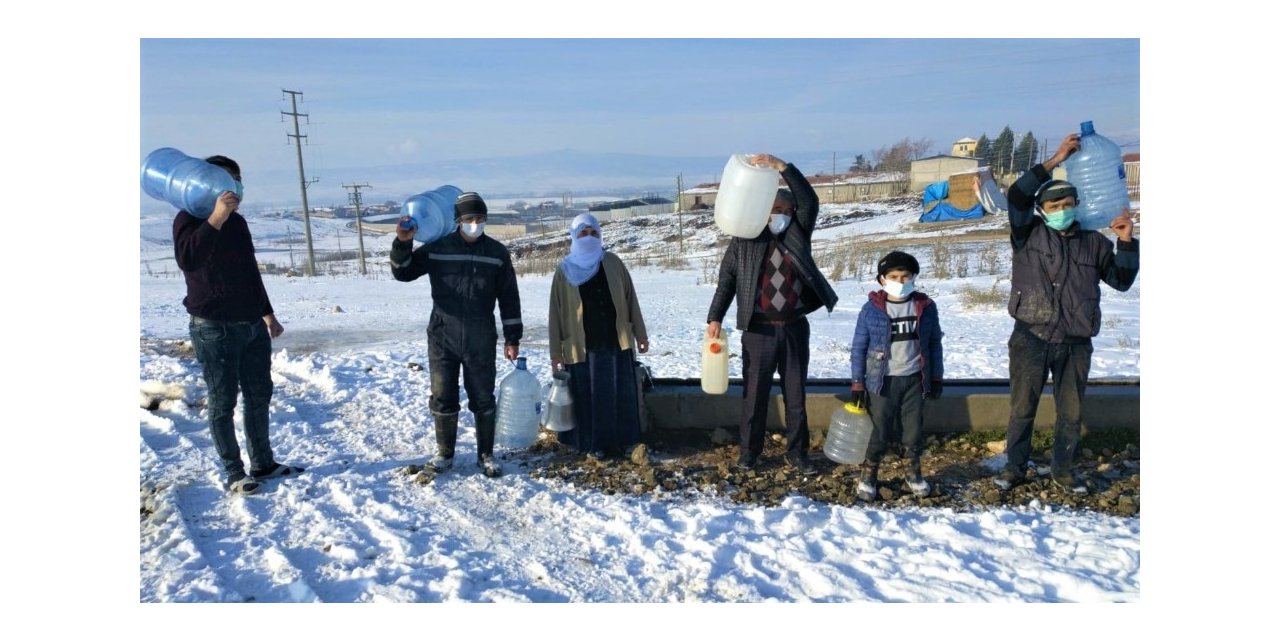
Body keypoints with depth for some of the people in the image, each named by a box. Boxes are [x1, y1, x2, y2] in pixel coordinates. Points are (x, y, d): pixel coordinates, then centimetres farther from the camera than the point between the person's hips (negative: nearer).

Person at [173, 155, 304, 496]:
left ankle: (263, 463, 24)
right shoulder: (189, 218, -9)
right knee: (223, 403, 0)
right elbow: (187, 259, -30)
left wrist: (267, 313, 25)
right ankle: (234, 472, 10)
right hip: (213, 330, -8)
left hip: (252, 326, 8)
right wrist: (215, 219, -37)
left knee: (259, 395, 13)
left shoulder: (238, 221, 14)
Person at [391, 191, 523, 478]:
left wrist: (512, 338, 2)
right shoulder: (436, 248, -1)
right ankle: (444, 453, 23)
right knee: (443, 398, 8)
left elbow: (509, 297, 3)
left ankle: (485, 454, 20)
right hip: (442, 338, 0)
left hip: (481, 342, 0)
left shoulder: (497, 253, 1)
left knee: (483, 399, 7)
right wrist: (403, 243, -15)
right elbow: (403, 272, 3)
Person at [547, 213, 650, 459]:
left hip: (617, 343, 2)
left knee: (620, 395, 6)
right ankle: (593, 444, 16)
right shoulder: (564, 271, 1)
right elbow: (556, 313, 2)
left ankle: (619, 441, 20)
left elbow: (630, 299, 8)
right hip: (582, 348, -2)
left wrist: (640, 334, 6)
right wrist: (555, 352, -1)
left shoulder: (613, 263, 4)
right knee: (589, 397, 3)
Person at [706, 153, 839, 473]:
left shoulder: (798, 235, 4)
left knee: (796, 395, 10)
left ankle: (797, 453, 22)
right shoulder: (744, 242, 0)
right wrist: (715, 318, -9)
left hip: (795, 329, 2)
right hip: (759, 331, -2)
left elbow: (810, 201, -10)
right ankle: (748, 451, 20)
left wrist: (781, 167, -18)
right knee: (754, 395, 6)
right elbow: (726, 282, 1)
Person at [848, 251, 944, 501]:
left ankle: (914, 472, 31)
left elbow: (935, 344, 7)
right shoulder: (871, 309, -8)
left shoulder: (926, 307, -1)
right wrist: (857, 383, -5)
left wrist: (936, 378, 8)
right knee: (879, 430, 3)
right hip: (882, 381, -2)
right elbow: (859, 347, -4)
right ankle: (869, 474, 19)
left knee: (914, 428, 11)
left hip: (914, 379, 2)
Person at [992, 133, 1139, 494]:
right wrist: (1056, 160, -15)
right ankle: (1015, 468, 22)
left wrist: (1126, 243, -2)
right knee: (1022, 409, 7)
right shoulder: (1029, 236, -1)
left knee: (1071, 413, 12)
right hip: (1031, 340, -2)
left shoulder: (1093, 242, 8)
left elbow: (1121, 281, 11)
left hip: (1075, 344, 3)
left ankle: (1062, 471, 29)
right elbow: (1017, 195, -15)